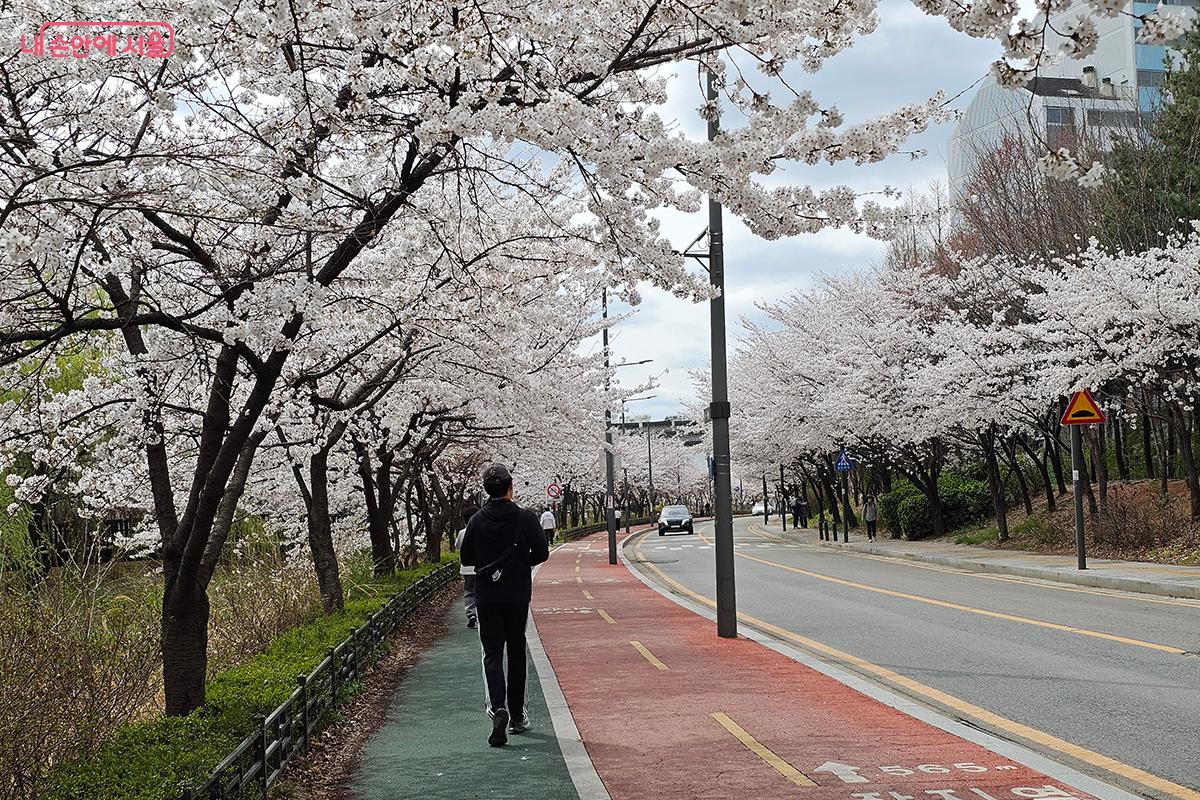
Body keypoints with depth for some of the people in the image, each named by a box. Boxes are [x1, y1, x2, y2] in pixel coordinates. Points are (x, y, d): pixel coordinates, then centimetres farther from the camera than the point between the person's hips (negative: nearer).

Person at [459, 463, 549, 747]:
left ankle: (497, 707, -22)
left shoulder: (477, 521, -3)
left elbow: (466, 558, 1)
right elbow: (541, 553, -9)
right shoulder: (526, 518, -8)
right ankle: (517, 715, 19)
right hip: (517, 596, 0)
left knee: (492, 654, 1)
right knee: (516, 654, 13)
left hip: (486, 598, 0)